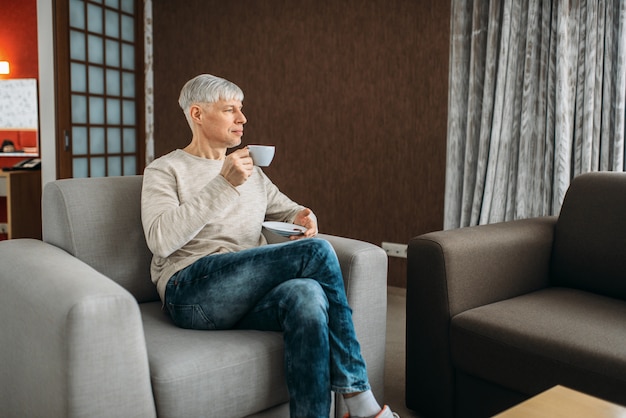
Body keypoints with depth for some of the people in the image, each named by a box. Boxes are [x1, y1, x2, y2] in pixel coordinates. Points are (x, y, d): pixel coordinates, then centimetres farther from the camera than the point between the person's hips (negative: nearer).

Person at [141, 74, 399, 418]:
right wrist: (223, 184, -16)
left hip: (247, 296, 5)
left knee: (308, 296, -33)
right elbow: (160, 240, -11)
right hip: (192, 292, -4)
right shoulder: (164, 170, 6)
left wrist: (305, 218, 1)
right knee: (317, 252, -23)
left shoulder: (251, 171, 23)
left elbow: (288, 211, 27)